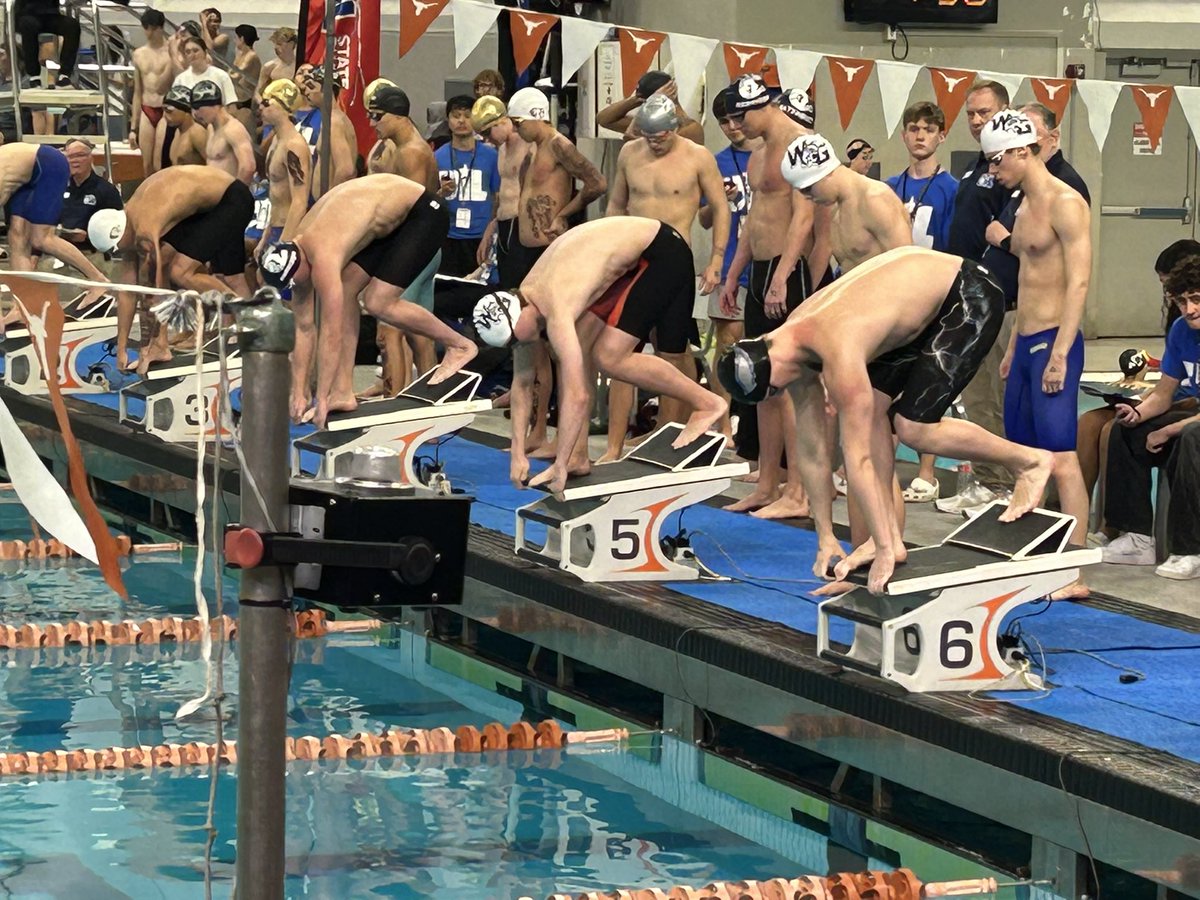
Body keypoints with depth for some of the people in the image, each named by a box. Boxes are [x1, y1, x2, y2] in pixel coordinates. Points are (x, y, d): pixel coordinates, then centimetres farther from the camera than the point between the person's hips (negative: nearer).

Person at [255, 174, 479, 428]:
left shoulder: (323, 259, -31)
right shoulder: (297, 253, -4)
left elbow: (332, 334, -29)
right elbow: (304, 327, 3)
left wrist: (321, 399, -24)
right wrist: (299, 392, 2)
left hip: (424, 213, -9)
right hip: (392, 218, 9)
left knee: (377, 303, -15)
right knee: (345, 292, -2)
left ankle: (459, 345, 2)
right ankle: (343, 391, 1)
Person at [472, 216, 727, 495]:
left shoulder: (556, 312, -30)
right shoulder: (523, 302, -3)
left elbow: (577, 396, -33)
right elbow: (521, 383, 6)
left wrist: (560, 466, -27)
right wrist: (517, 455, 2)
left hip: (662, 253, -9)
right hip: (628, 258, 9)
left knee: (608, 357, -14)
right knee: (575, 351, 1)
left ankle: (706, 403, -3)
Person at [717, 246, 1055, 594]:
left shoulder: (838, 351, -33)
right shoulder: (793, 346, -5)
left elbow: (858, 458, -31)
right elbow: (812, 451, 2)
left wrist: (884, 551, -28)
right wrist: (825, 540, 5)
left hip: (971, 297, -9)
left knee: (912, 428, -14)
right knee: (872, 410, -3)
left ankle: (1029, 461, 3)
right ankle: (890, 537, 3)